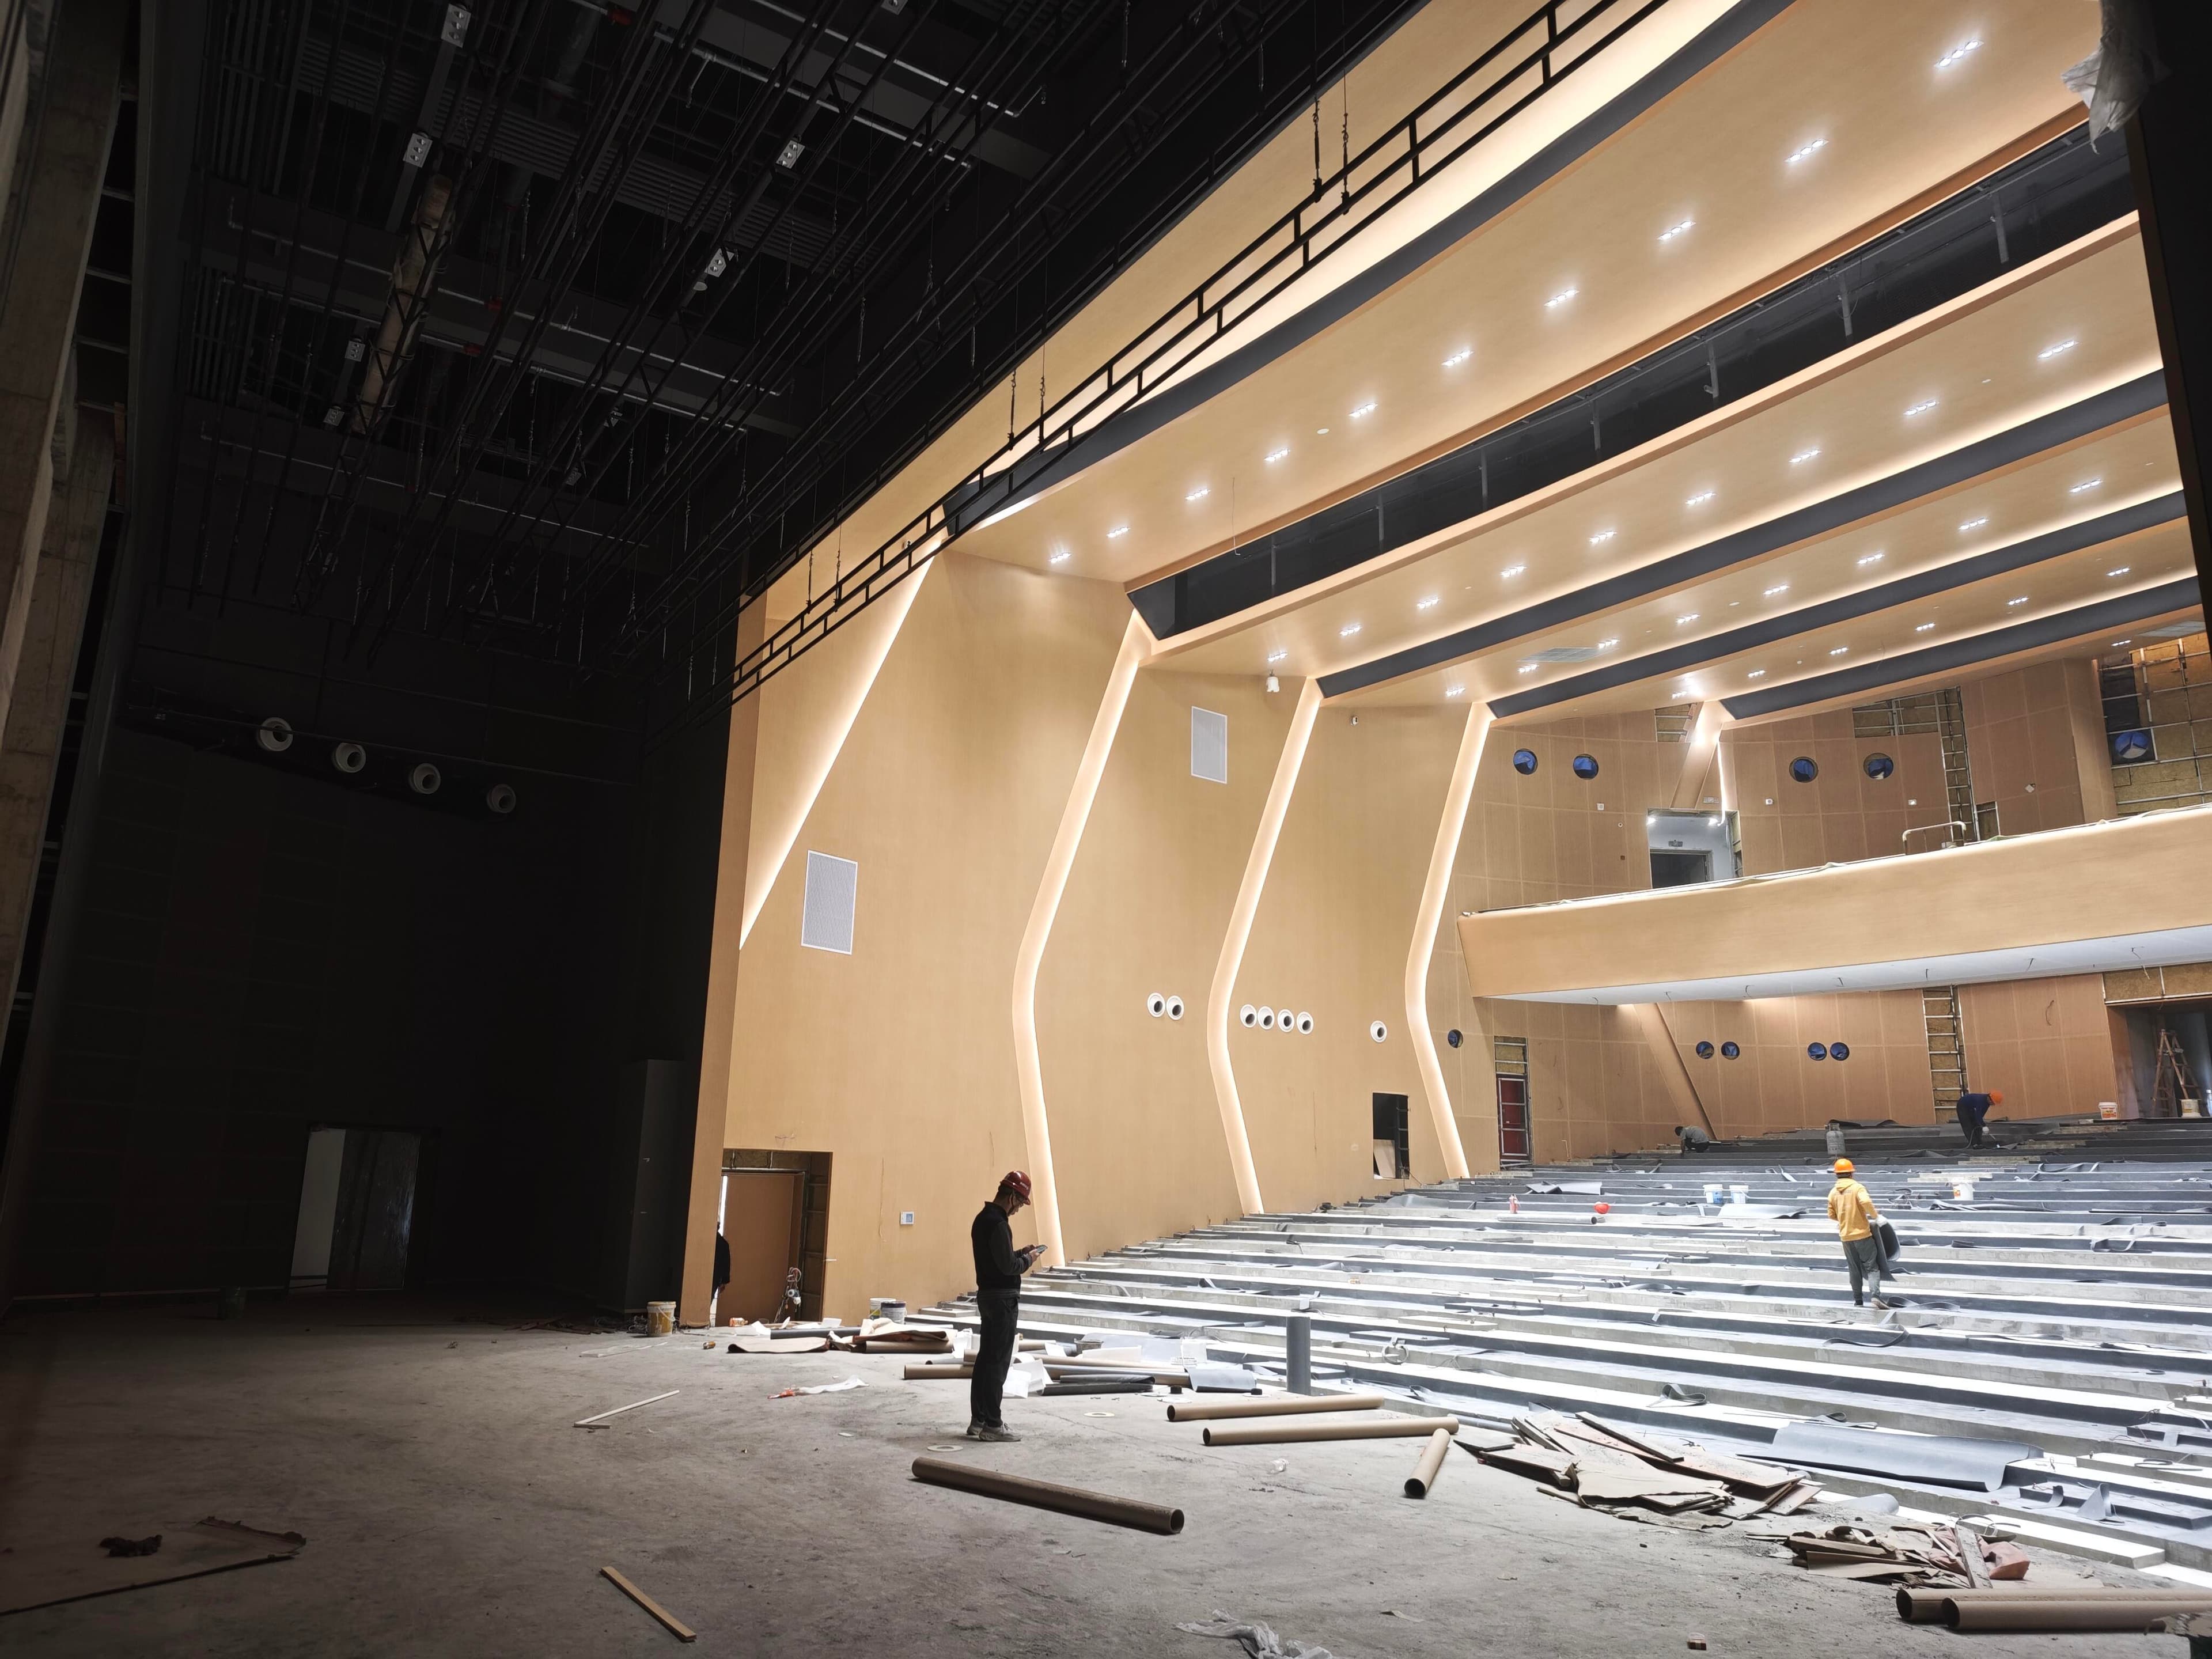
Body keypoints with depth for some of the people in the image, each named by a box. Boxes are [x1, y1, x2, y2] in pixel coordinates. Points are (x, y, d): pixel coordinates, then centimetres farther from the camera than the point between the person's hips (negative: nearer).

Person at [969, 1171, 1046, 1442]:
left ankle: (978, 1420, 18)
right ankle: (992, 1425, 0)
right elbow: (1008, 1266, -23)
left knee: (986, 1357, 13)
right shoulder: (997, 1224, -21)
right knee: (998, 1361, -4)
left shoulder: (983, 1218, 11)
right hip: (1003, 1298, -10)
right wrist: (1028, 1260, -6)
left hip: (987, 1295, 10)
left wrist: (1022, 1253, 12)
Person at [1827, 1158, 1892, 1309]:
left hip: (1846, 1236, 4)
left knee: (1854, 1269, 12)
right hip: (1863, 1234, -4)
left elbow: (1831, 1215, 8)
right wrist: (1875, 1216, -11)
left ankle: (1858, 1300, 14)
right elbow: (1866, 1202, -27)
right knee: (1871, 1266, 0)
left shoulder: (1833, 1192, 6)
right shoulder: (1857, 1188, -8)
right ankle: (1876, 1295, -17)